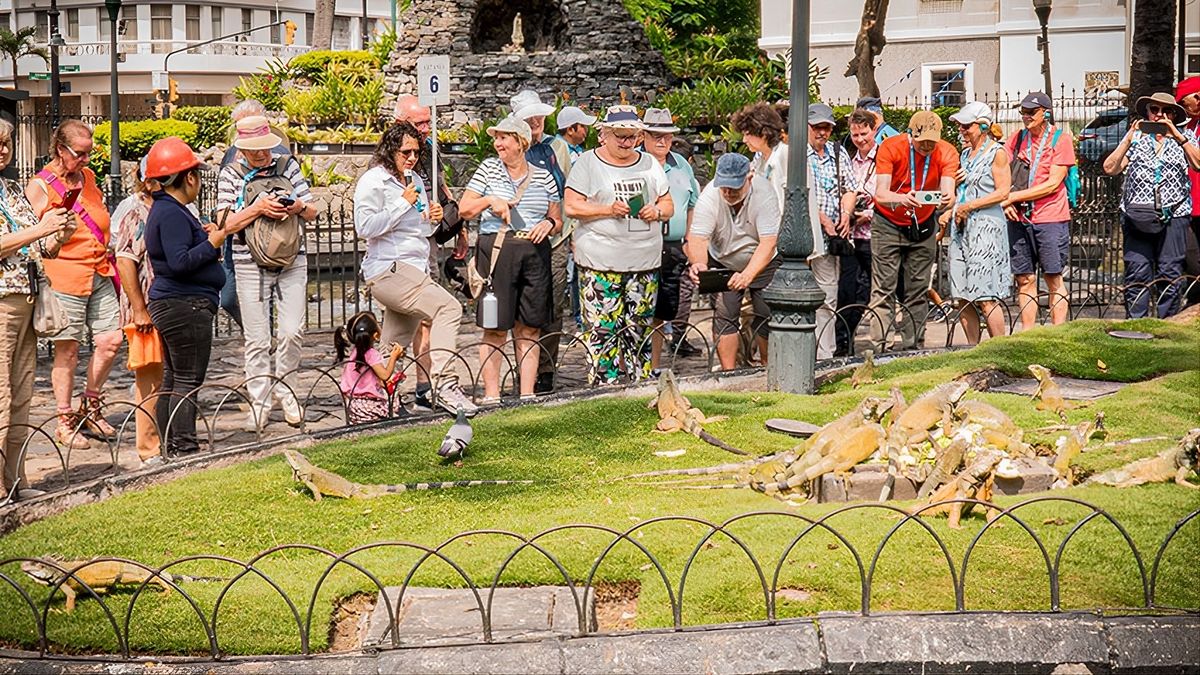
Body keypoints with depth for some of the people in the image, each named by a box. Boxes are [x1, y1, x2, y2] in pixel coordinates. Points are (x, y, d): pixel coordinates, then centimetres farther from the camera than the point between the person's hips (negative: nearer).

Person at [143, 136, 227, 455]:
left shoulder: (165, 209, 15)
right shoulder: (172, 214, -17)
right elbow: (180, 263, -24)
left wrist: (205, 237, 16)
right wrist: (211, 244, -15)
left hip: (169, 306, 11)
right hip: (186, 306, -11)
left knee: (171, 379, 13)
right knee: (187, 380, -6)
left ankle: (171, 445, 18)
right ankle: (184, 445, -4)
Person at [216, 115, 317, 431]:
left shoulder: (288, 165, 7)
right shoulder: (232, 174, 2)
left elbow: (312, 212, 10)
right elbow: (225, 223, -5)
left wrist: (298, 206, -13)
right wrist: (258, 207, -18)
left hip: (292, 263, 1)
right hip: (251, 266, -1)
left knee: (292, 331, -7)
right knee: (257, 339, 0)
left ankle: (285, 390, 14)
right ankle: (259, 403, 9)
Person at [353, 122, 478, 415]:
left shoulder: (415, 181, 20)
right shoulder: (374, 181, -5)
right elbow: (365, 227, -16)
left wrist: (431, 219, 7)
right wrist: (403, 203, -15)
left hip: (414, 269, 9)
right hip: (389, 270, -9)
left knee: (394, 346, 10)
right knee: (448, 308, -25)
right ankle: (444, 384, -32)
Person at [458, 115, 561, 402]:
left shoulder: (543, 176, 12)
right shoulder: (488, 169, 9)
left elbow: (557, 219, 17)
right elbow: (465, 209, 8)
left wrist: (549, 224, -4)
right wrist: (489, 200, -9)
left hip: (534, 252, 2)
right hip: (496, 251, -2)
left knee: (529, 328, 4)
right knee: (495, 328, -3)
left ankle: (527, 394, 9)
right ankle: (491, 395, 2)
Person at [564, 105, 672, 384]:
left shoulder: (649, 164, 16)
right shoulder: (588, 163, 2)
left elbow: (668, 205, 19)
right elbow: (572, 207, -6)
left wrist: (657, 212, -3)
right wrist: (609, 210, -16)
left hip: (645, 262, 4)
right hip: (600, 263, -4)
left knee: (640, 326, 5)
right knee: (602, 328, -7)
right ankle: (603, 385, -4)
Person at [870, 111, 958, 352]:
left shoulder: (947, 153, -12)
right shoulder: (890, 148, -20)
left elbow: (947, 191, -23)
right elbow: (880, 193, -29)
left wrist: (947, 199, -48)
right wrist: (902, 199, -50)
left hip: (922, 227, 3)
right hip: (888, 226, -3)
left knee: (917, 293, 3)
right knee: (883, 291, -9)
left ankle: (912, 348, 7)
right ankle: (877, 348, -10)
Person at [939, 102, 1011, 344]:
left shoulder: (996, 153, -4)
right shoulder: (965, 154, 18)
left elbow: (1002, 192, -11)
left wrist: (969, 206, -14)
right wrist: (949, 213, 12)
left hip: (986, 226, -8)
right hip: (961, 227, 8)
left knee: (985, 298, -11)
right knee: (963, 299, 4)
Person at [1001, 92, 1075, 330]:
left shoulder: (1061, 138, -2)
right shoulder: (1016, 139, 11)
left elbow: (1053, 184, -9)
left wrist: (1015, 196, -12)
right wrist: (1005, 201, -8)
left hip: (1050, 218, -4)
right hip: (1019, 219, 4)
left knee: (1053, 279, -1)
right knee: (1025, 280, 5)